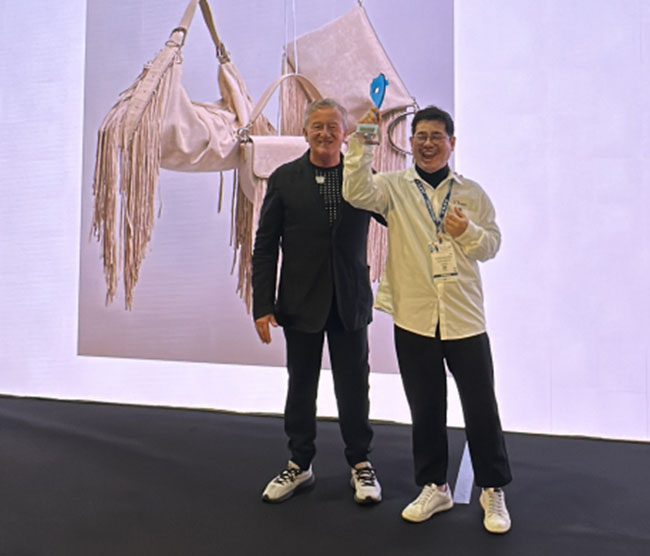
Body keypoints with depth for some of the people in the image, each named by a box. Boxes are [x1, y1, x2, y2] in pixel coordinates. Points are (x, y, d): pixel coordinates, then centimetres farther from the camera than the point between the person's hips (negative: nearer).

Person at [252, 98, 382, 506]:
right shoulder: (284, 178, 0)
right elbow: (265, 247, -1)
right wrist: (263, 306, -7)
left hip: (350, 302, 0)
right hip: (301, 302, 0)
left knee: (354, 387, 10)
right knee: (301, 386, 13)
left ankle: (361, 464, 29)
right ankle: (300, 465, 31)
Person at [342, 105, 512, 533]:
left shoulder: (472, 192, 6)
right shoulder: (394, 186, 3)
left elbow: (492, 245, 7)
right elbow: (356, 192, -16)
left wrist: (468, 232, -13)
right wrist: (362, 141, -22)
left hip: (465, 317, 0)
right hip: (414, 317, 0)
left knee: (481, 407, 7)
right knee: (425, 408, 12)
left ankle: (493, 490, 26)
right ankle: (434, 487, 30)